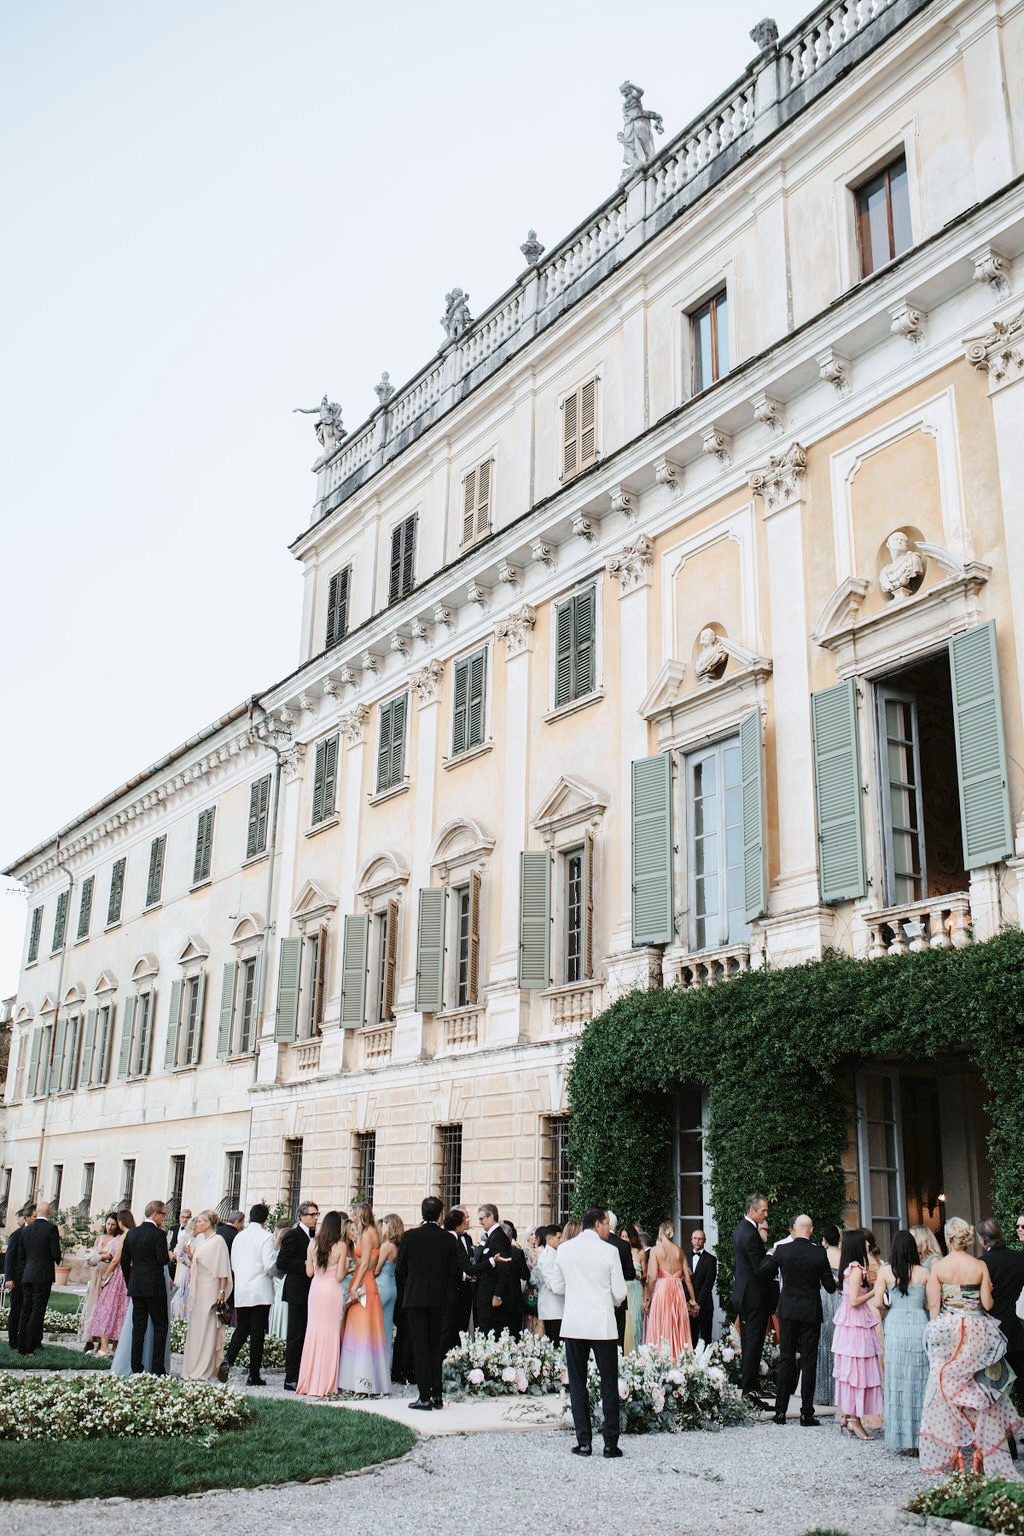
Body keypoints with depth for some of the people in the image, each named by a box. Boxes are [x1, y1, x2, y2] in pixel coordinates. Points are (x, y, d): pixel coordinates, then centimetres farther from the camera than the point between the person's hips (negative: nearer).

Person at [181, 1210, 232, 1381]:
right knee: (195, 1329, 8)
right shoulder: (202, 1242, 16)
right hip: (198, 1290, 9)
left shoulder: (218, 1241, -9)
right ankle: (194, 1369, 13)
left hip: (211, 1290, -9)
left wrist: (222, 1291, -17)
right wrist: (189, 1254, 9)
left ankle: (207, 1371, -3)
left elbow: (223, 1270, -13)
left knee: (208, 1329, -6)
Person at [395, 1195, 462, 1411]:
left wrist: (405, 1293, 13)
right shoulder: (448, 1239, -2)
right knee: (436, 1346, 12)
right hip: (440, 1300, 3)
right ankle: (437, 1395, 14)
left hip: (415, 1298, -3)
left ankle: (424, 1397, -2)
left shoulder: (410, 1236, -8)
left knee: (420, 1347, 0)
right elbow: (456, 1271, 1)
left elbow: (400, 1269, -3)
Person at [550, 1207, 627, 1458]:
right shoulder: (609, 1251, -8)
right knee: (609, 1385, 6)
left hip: (573, 1324, 3)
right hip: (602, 1325, -2)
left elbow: (557, 1286, 10)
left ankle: (583, 1442, 9)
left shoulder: (564, 1249, 1)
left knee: (577, 1385, 8)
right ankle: (610, 1443, 7)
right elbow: (619, 1292, -4)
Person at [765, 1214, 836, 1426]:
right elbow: (830, 1286, -4)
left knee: (785, 1359, 9)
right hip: (811, 1312, -1)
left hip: (788, 1311, 1)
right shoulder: (819, 1253, -10)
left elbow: (764, 1270, 6)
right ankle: (806, 1414, 4)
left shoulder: (782, 1249, -7)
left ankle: (780, 1412, 10)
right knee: (809, 1362, 4)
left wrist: (771, 1254, 23)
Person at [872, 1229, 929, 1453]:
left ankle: (901, 1439, 11)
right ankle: (920, 1439, 10)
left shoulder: (885, 1271, -1)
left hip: (895, 1325, 0)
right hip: (919, 1324, 0)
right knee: (920, 1381, 7)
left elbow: (878, 1304, -2)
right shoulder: (924, 1272, 0)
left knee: (897, 1381, 7)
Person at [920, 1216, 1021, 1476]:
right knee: (979, 1393, 9)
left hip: (947, 1329, 0)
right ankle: (982, 1452, 9)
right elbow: (987, 1304, -5)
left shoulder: (937, 1267, -6)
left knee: (948, 1390, 8)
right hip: (977, 1331, 1)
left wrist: (935, 1331, 7)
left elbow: (933, 1305, -5)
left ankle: (953, 1454, 11)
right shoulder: (980, 1266, -5)